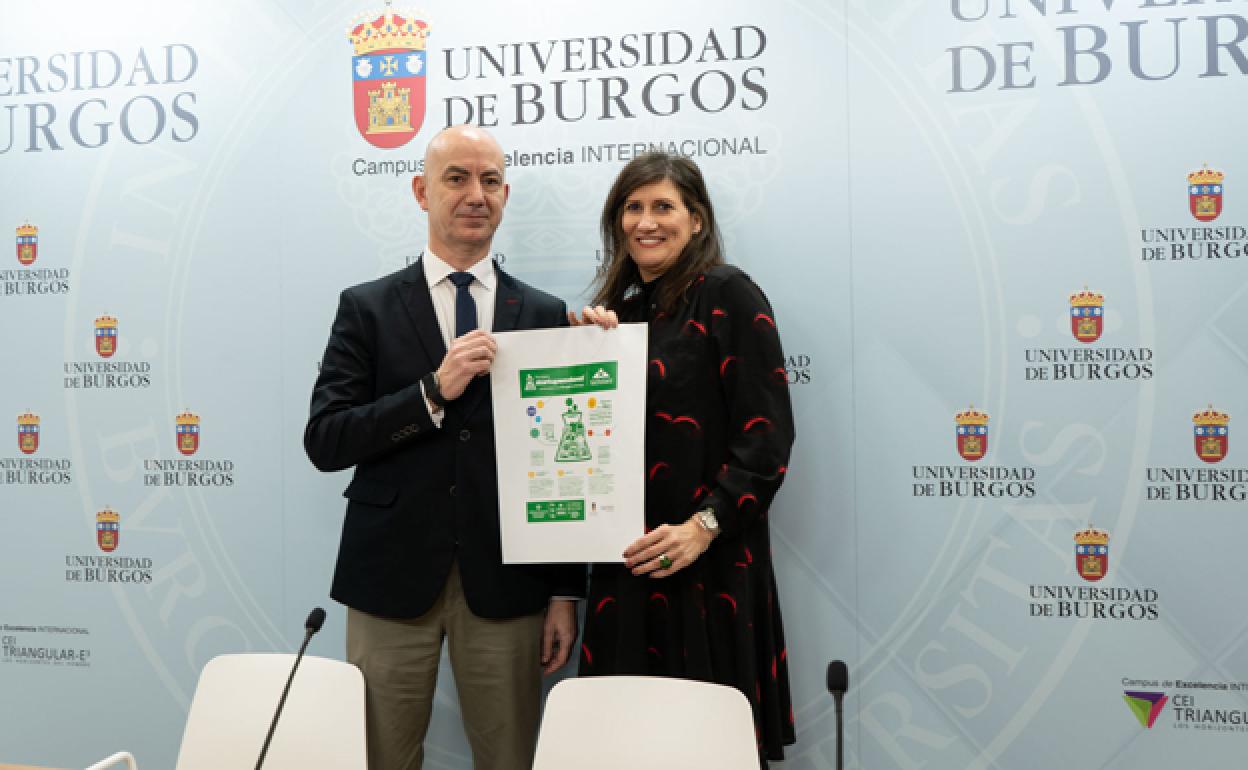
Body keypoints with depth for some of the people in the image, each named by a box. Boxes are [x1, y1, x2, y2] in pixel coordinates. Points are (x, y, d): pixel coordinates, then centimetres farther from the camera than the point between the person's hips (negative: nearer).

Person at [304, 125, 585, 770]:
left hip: (505, 584, 1)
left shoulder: (545, 316, 6)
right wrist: (435, 390, -17)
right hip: (393, 576, 0)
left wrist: (566, 592, 3)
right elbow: (323, 442, -5)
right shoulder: (367, 308, 3)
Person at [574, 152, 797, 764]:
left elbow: (766, 436, -12)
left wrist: (704, 526, -21)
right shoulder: (619, 306, 13)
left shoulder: (727, 295, -6)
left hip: (708, 561, -6)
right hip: (625, 562, 6)